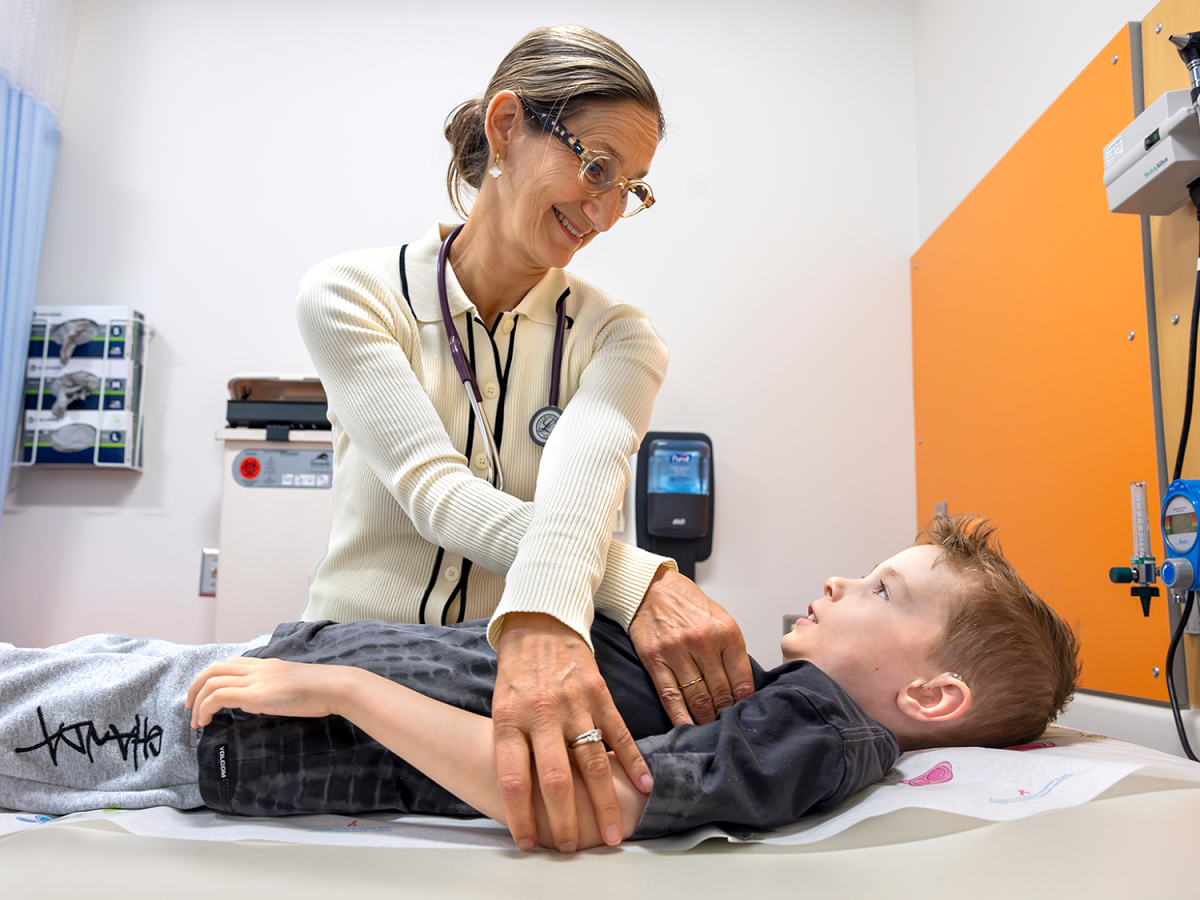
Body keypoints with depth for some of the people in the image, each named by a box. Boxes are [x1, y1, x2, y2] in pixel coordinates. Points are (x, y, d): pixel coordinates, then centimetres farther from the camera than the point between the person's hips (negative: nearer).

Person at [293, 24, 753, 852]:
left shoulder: (618, 339, 2)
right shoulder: (349, 296, -3)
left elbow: (583, 468, -20)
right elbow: (434, 490, -16)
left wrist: (543, 613, -42)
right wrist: (640, 581, -30)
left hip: (529, 663, 1)